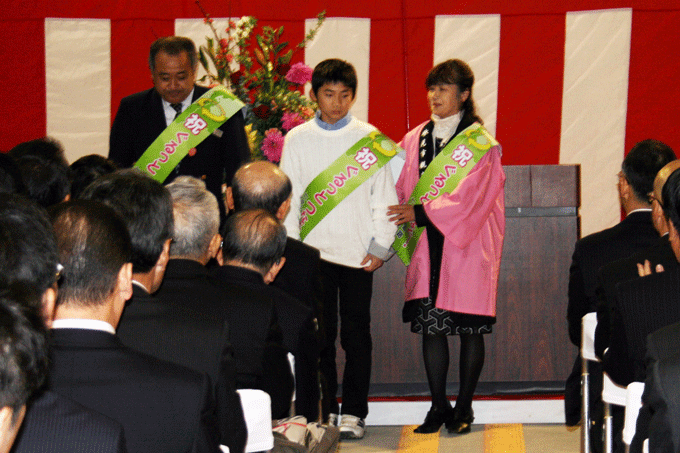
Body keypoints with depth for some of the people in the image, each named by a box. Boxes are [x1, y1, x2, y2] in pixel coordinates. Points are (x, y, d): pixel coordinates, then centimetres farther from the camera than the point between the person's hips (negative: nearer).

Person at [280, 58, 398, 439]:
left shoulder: (369, 138, 4)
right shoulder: (298, 140, 6)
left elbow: (384, 196, 5)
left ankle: (354, 411, 9)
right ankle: (325, 410, 10)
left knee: (356, 333, 1)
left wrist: (380, 247, -2)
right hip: (315, 250, 1)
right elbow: (289, 199, 8)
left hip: (359, 251, -1)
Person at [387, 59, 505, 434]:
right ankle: (438, 407, 10)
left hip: (468, 245, -4)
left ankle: (463, 407, 10)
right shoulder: (415, 139, 11)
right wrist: (405, 220, -1)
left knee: (470, 329, 1)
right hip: (428, 248, 4)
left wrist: (422, 213, -16)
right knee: (431, 326, 2)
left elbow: (467, 196, -12)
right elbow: (403, 190, 15)